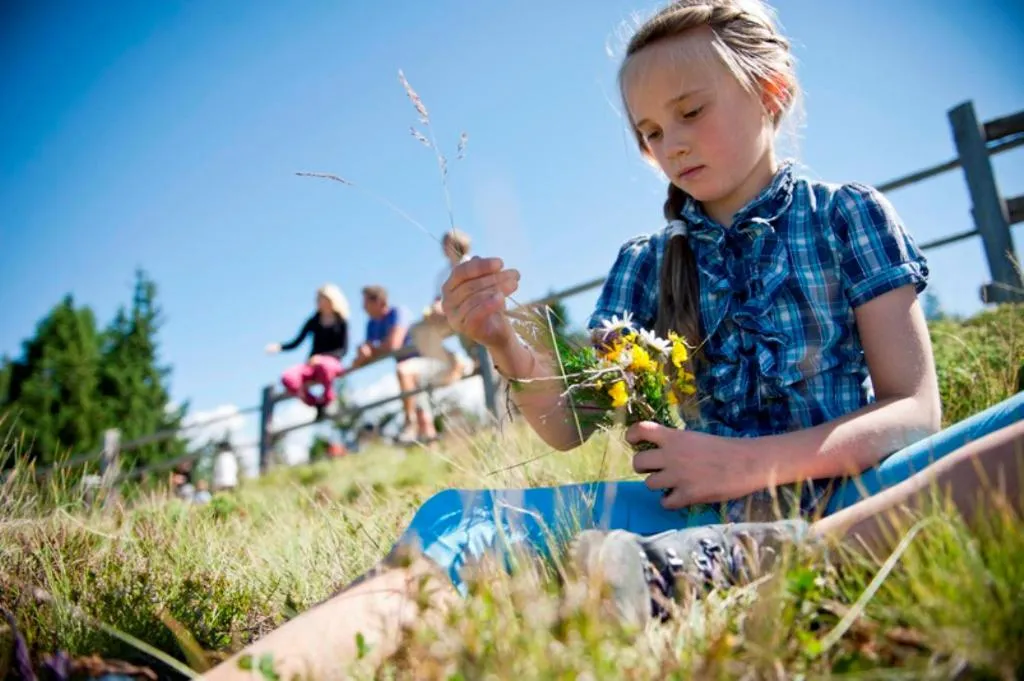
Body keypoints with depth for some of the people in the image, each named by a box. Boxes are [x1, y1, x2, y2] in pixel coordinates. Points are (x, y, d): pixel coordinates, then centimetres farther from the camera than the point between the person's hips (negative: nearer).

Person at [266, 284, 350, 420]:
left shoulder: (341, 322, 4)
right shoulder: (314, 322, 13)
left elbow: (343, 350, -4)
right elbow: (296, 342, 10)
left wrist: (322, 357, -19)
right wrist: (279, 347, -9)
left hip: (332, 362, -3)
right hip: (312, 364, 4)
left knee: (324, 366, -43)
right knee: (288, 378, -29)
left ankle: (327, 398, -12)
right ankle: (315, 402, -5)